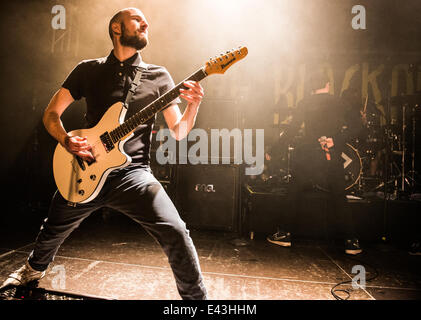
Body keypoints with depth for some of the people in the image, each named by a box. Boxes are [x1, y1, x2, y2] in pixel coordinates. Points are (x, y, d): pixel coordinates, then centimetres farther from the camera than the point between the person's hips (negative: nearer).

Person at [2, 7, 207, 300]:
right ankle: (35, 268, 60)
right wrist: (67, 141, -10)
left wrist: (194, 105, -20)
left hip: (133, 173, -2)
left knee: (175, 233, -22)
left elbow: (178, 131, -1)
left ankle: (197, 297, 5)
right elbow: (51, 113, 10)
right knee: (52, 232, 23)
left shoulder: (159, 76, 4)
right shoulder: (88, 70, 7)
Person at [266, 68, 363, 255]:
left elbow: (292, 130, -2)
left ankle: (285, 234, 15)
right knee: (338, 200, 10)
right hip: (332, 158, 1)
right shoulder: (338, 103, 8)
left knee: (294, 194, 10)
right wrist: (336, 140, 1)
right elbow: (356, 126, 1)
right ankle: (351, 242, 12)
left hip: (308, 157, -1)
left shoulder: (305, 103, 3)